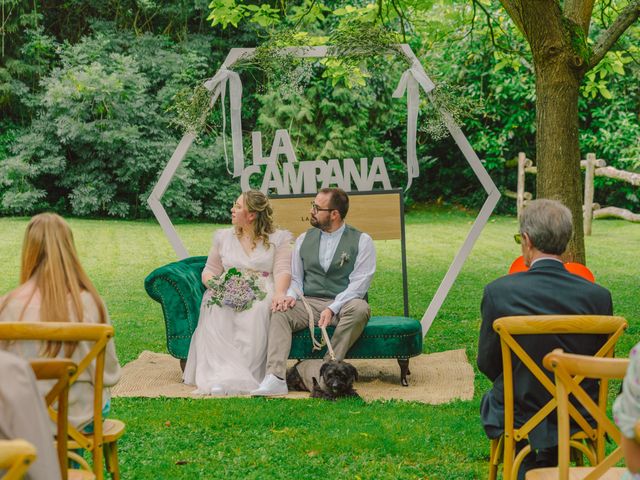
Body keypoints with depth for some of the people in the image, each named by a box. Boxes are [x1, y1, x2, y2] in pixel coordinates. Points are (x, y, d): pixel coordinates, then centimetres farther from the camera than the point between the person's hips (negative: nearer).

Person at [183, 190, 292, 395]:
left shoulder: (279, 238, 11)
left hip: (261, 294, -3)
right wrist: (213, 283, -4)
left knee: (256, 312, -39)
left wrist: (279, 293, -25)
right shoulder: (223, 237, 22)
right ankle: (225, 375, -42)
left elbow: (282, 271, -3)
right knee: (216, 313, -34)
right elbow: (209, 271, 21)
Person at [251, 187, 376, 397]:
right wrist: (291, 296, -7)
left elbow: (358, 283, -8)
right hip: (308, 302, 3)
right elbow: (295, 278, 17)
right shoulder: (304, 239, 15)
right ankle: (276, 378, -41)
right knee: (280, 312, -27)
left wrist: (332, 308, -21)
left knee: (360, 308, -37)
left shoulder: (361, 241, 2)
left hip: (343, 305, -3)